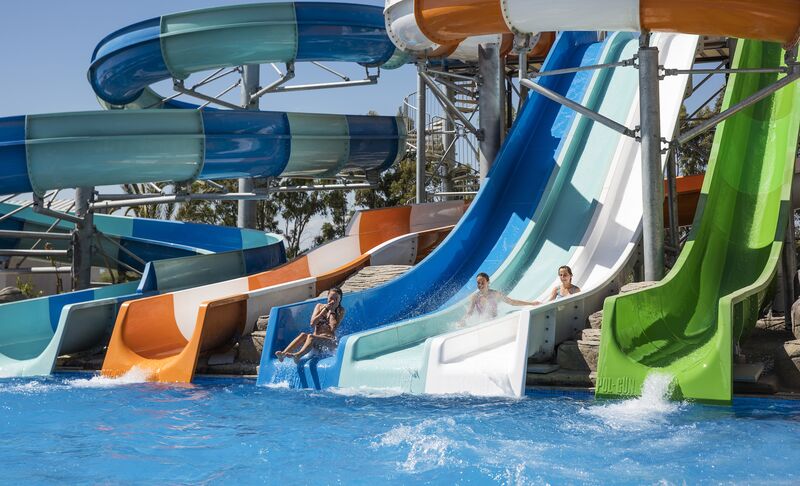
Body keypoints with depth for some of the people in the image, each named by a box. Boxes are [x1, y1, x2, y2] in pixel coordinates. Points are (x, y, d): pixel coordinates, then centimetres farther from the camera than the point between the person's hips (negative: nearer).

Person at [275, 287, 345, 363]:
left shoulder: (341, 311, 5)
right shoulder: (320, 306, 14)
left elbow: (333, 328, -10)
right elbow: (312, 323, -1)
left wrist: (332, 311, -4)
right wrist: (325, 309, -2)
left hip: (330, 341, -4)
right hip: (316, 337, 4)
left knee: (311, 336, -35)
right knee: (303, 335, -31)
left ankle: (298, 355, -66)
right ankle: (283, 354, -54)